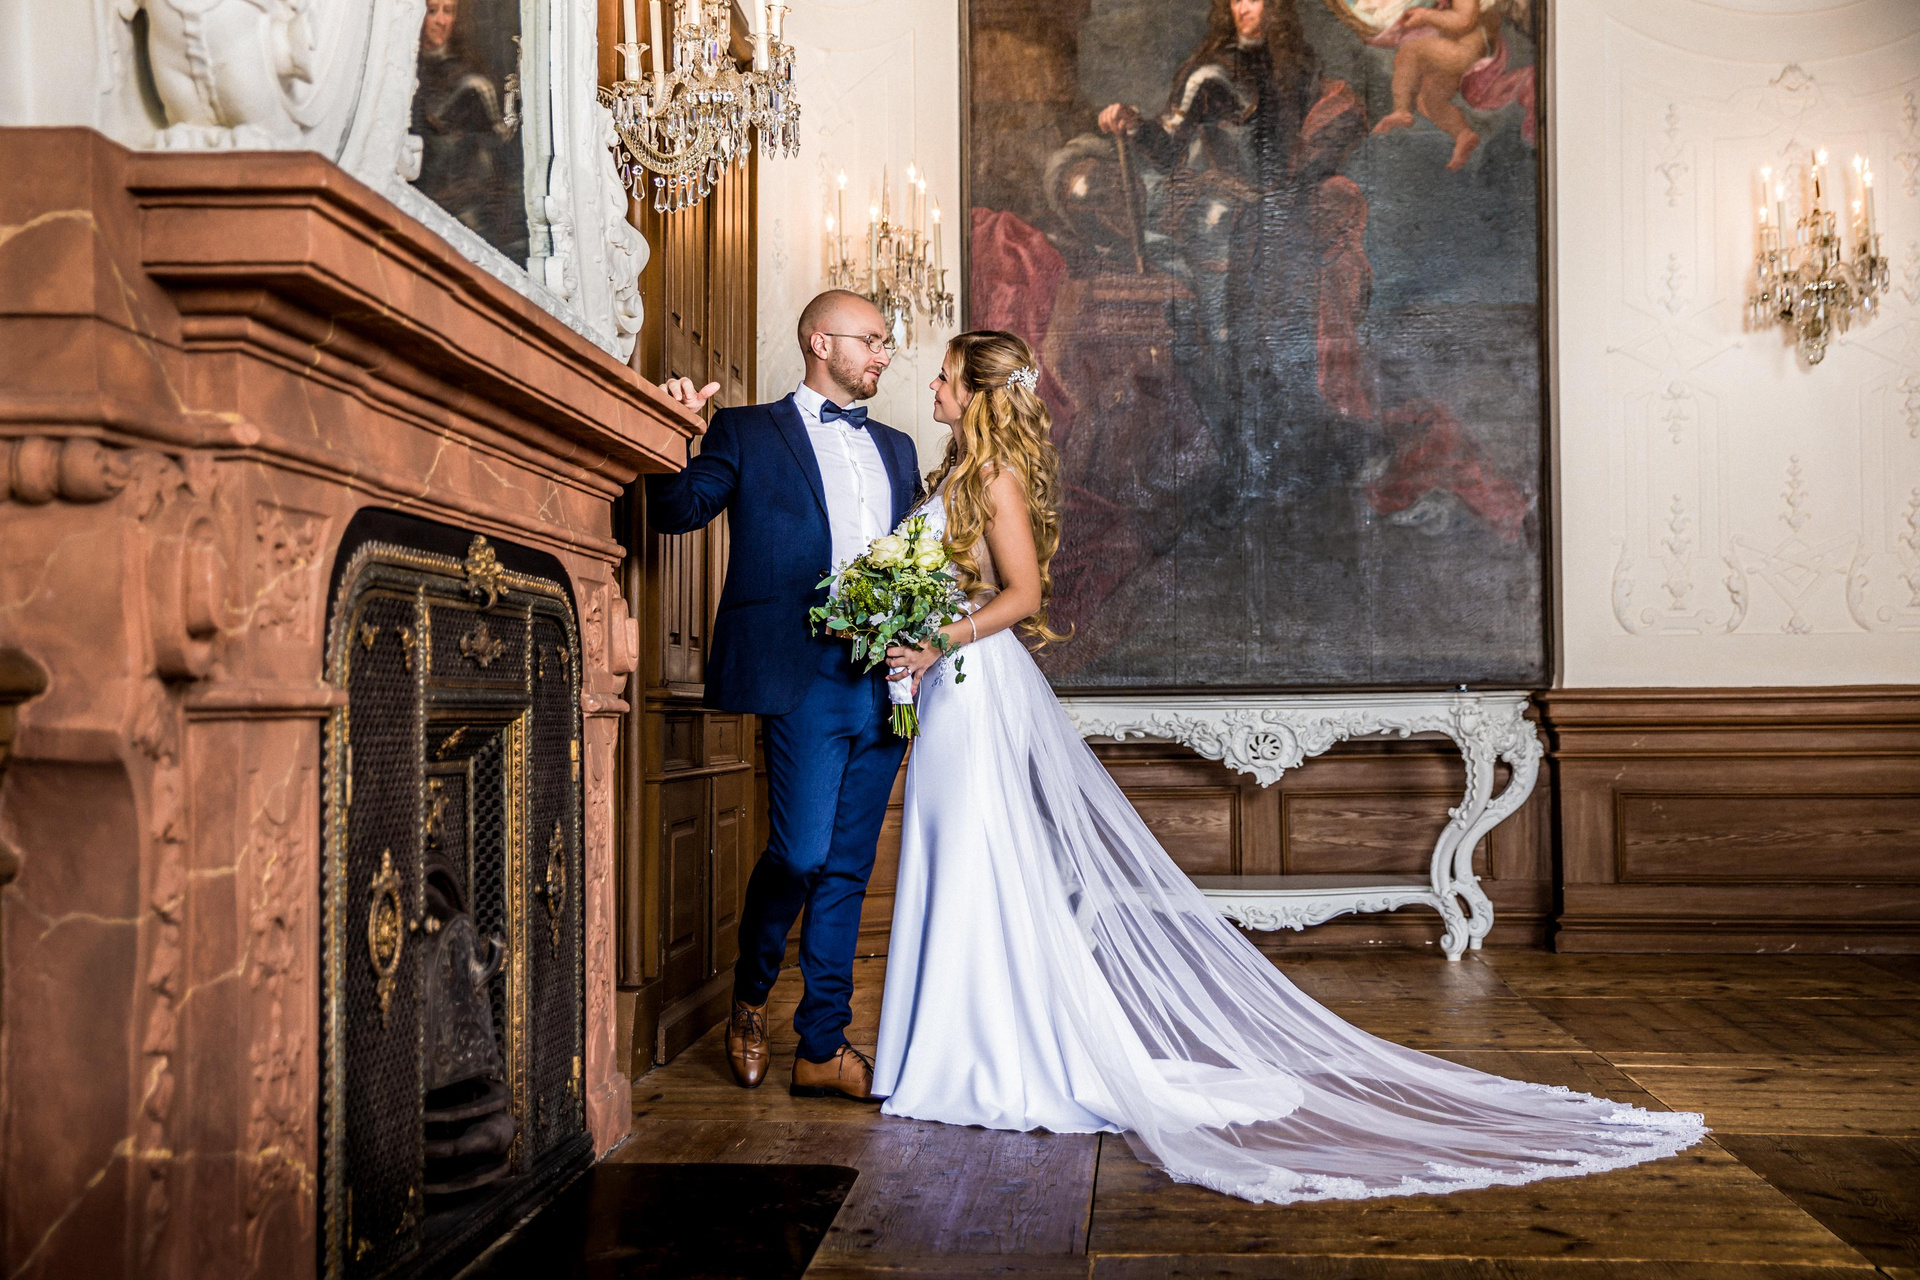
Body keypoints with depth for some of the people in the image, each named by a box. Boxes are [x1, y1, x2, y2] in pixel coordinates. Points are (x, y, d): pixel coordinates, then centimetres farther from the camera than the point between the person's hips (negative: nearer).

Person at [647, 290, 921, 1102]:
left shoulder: (896, 448, 23)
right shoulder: (750, 433, 7)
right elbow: (677, 511, -3)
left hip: (884, 683, 5)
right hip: (805, 676, -5)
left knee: (847, 870, 6)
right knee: (801, 852, -13)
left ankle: (824, 1047, 13)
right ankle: (750, 1001, 14)